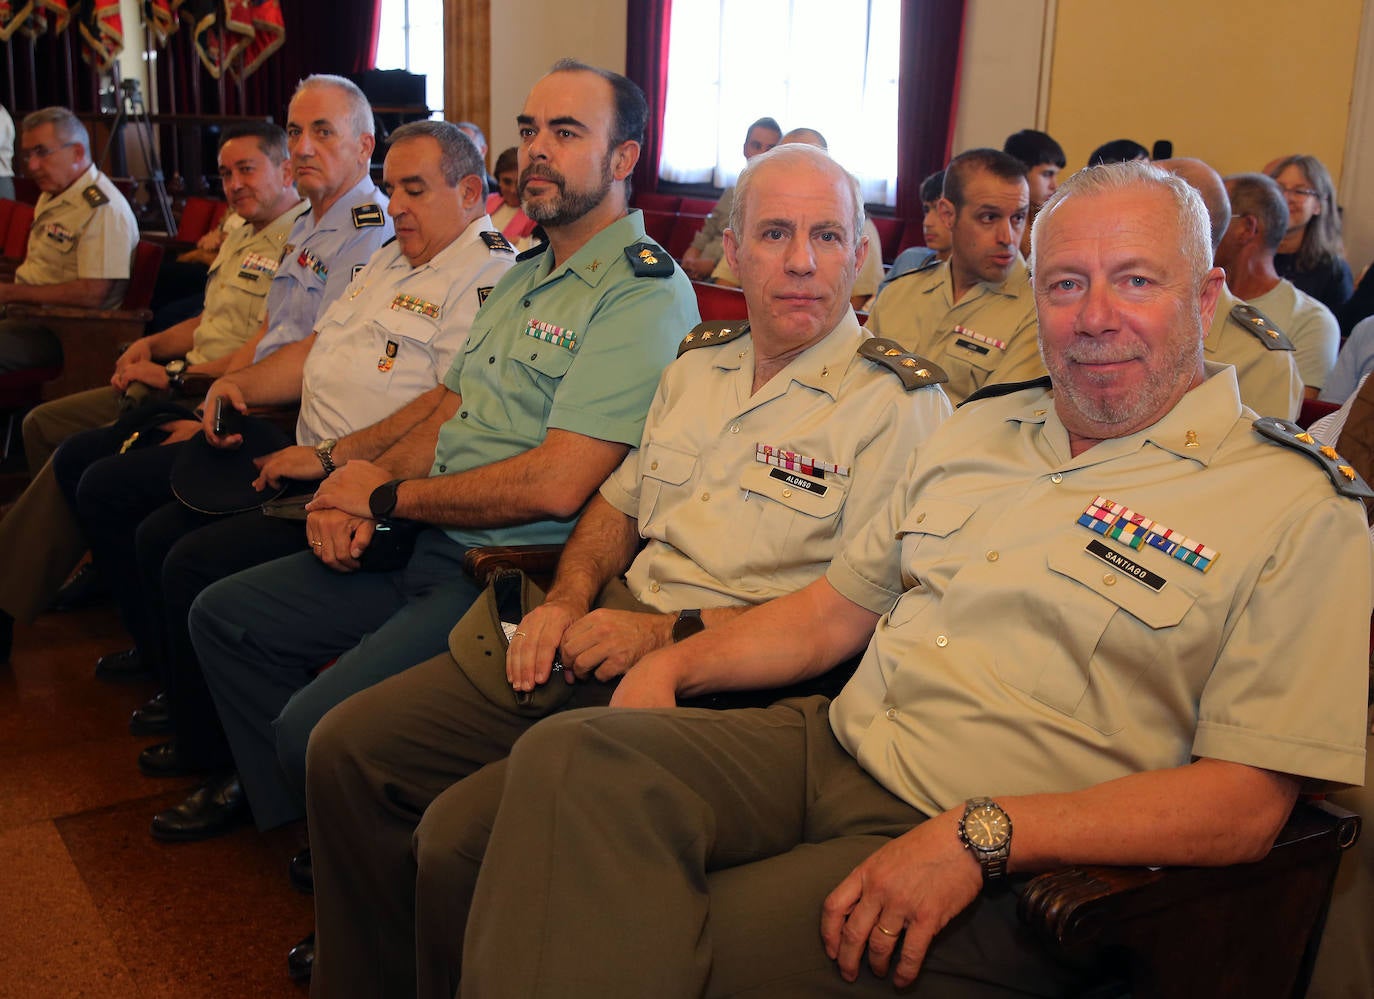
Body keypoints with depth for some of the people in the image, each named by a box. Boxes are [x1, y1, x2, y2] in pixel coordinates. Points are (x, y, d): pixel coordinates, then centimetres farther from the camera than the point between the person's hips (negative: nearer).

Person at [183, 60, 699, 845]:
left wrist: (386, 497, -11)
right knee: (222, 615, 12)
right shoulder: (526, 275, 17)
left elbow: (556, 484, -23)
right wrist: (348, 486, -1)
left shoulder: (644, 293, -16)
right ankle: (293, 814, 20)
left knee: (316, 725, -23)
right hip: (428, 548, 10)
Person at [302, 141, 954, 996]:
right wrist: (570, 599, 3)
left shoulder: (903, 404, -7)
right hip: (604, 637, 7)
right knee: (348, 748, 0)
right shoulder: (698, 364, 16)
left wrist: (670, 635, -17)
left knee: (462, 832, -24)